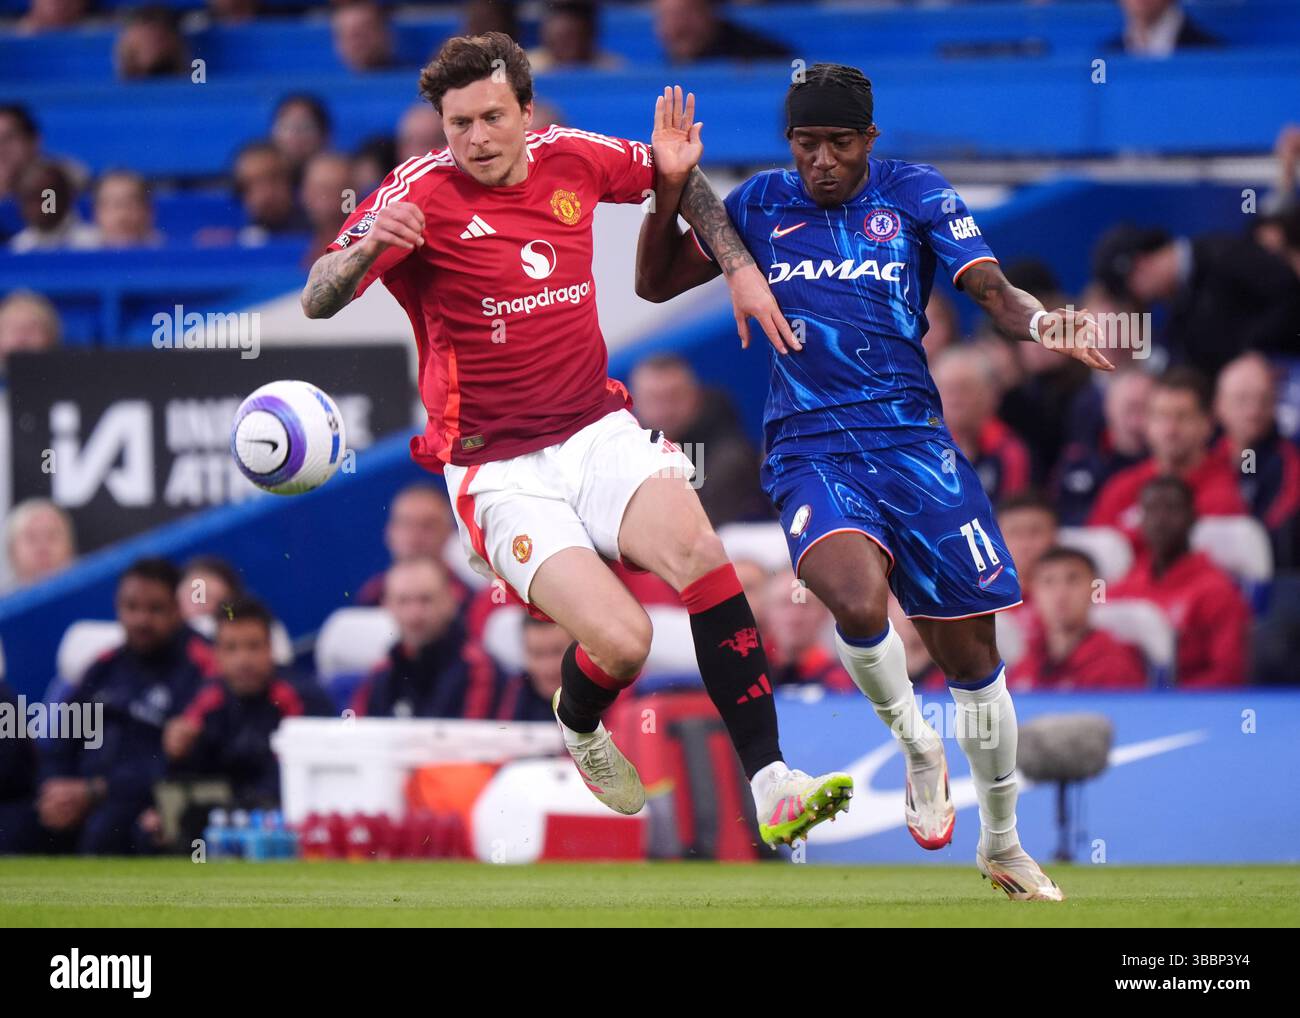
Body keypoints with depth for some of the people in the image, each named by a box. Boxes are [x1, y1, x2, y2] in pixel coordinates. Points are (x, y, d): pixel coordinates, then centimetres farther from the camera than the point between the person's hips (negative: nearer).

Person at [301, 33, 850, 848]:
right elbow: (319, 302, -22)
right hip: (501, 471, -4)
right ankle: (579, 727, 17)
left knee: (696, 550, -26)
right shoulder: (422, 193, -11)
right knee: (621, 640, -22)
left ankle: (773, 790, -24)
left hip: (597, 433, 4)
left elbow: (673, 173, 24)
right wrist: (369, 244, -43)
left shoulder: (570, 160, 3)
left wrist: (741, 268, 14)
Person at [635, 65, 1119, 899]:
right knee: (859, 602, -31)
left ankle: (1002, 844, 26)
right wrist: (667, 194, -5)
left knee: (971, 652, 5)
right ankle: (916, 745, -1)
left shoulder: (917, 195, 5)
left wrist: (1041, 322, -25)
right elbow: (657, 283, 11)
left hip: (913, 439, 1)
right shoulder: (761, 204, 8)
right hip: (810, 451, -1)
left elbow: (992, 291, -2)